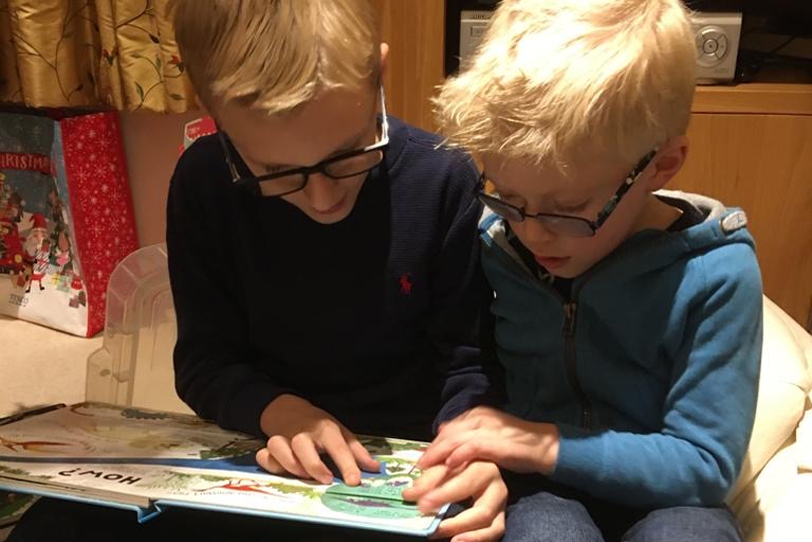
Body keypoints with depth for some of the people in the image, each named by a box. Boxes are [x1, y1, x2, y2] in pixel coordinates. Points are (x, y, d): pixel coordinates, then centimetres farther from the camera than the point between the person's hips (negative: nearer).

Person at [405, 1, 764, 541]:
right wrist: (469, 441, -16)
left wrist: (552, 445, -23)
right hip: (535, 492, 1)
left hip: (658, 497, 0)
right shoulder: (495, 242, -10)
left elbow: (705, 463, -13)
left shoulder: (714, 275, -17)